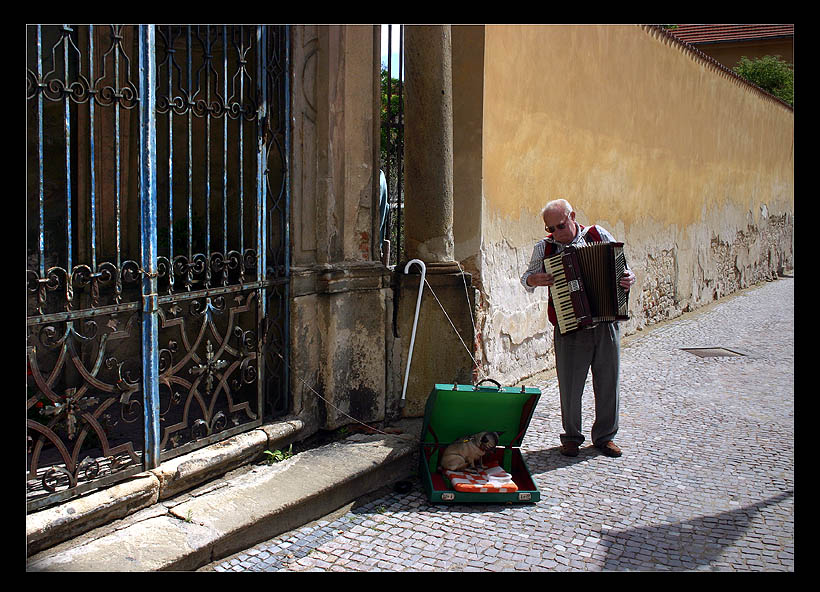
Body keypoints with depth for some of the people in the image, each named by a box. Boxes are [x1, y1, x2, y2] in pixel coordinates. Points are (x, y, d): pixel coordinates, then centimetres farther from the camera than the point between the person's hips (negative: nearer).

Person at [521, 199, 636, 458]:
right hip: (570, 328, -1)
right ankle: (571, 437, 22)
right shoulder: (544, 247, 2)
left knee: (608, 382, 9)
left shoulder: (598, 235, 3)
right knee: (570, 386, 2)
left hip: (606, 324, 1)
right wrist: (533, 280, -12)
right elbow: (527, 277, 10)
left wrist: (628, 279, -10)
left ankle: (605, 436, 26)